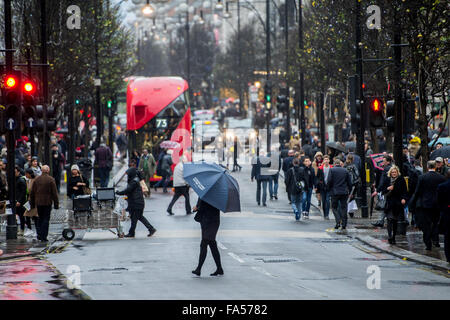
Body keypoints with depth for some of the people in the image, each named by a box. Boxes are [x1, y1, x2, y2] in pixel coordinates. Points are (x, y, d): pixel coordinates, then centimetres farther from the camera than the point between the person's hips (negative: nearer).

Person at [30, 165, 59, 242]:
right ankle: (43, 237, -2)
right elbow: (54, 193, -9)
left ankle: (39, 234, 10)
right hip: (47, 202, -4)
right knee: (46, 219, 1)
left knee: (40, 218, 18)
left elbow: (32, 192, 9)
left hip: (38, 202, 4)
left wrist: (32, 204, 17)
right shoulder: (51, 180, -8)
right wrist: (56, 204, -4)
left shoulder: (37, 179, 5)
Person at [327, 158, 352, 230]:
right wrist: (349, 192, 15)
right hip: (344, 192, 2)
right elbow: (349, 183, 6)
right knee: (343, 207, 7)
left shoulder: (332, 170, -3)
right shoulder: (345, 171, 6)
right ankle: (344, 224, 5)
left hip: (335, 192, -2)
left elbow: (329, 181, -9)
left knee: (334, 207, 8)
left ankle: (338, 221, -12)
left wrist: (329, 189, 7)